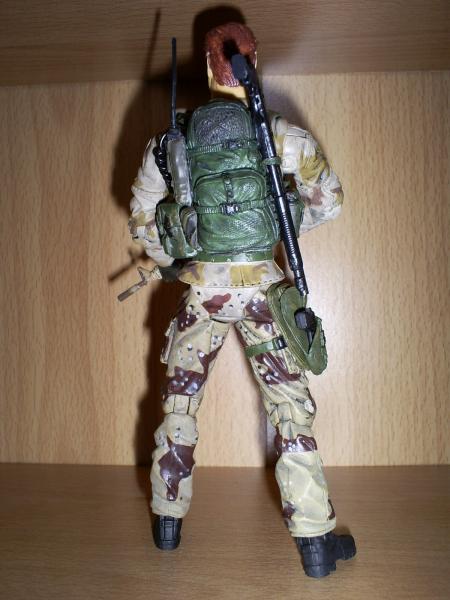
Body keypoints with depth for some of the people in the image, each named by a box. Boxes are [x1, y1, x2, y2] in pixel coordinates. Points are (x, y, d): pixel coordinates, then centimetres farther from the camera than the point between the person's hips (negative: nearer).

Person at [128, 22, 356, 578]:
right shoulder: (280, 134, -4)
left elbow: (141, 219, 8)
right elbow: (329, 200, 4)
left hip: (200, 288, 2)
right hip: (260, 286, -1)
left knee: (178, 403, 17)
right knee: (291, 410, 5)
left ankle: (167, 522, 30)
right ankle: (316, 542, 10)